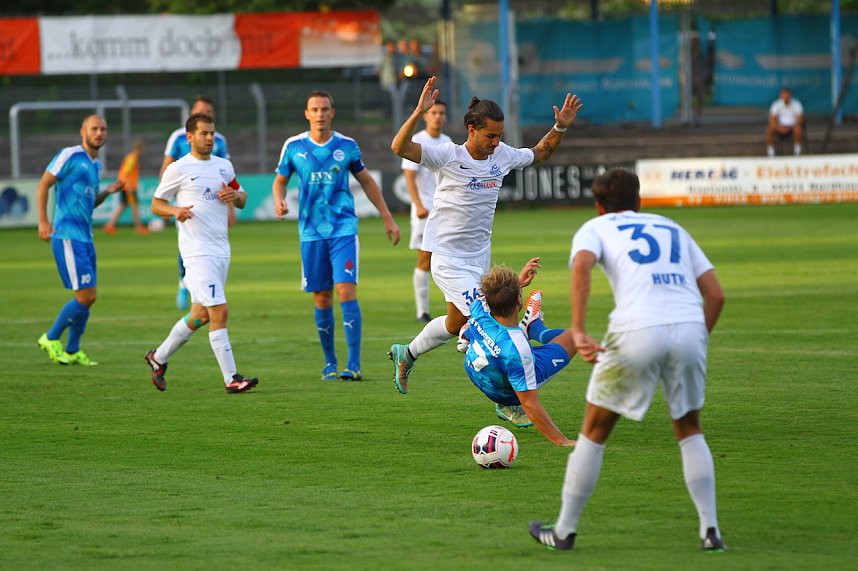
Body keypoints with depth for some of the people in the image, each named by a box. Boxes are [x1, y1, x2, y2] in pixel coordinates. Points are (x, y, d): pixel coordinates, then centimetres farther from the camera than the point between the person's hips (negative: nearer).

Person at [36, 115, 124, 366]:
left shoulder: (96, 165, 18)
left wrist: (108, 191, 9)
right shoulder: (70, 156, -7)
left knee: (86, 297, 9)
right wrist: (43, 221, -14)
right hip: (67, 236, -9)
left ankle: (73, 351, 20)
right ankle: (51, 339, 4)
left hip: (85, 237, 9)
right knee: (86, 296, -11)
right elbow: (43, 185, -8)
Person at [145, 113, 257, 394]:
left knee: (201, 315, 13)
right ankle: (231, 378, -13)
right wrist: (175, 210, -17)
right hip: (197, 251, -7)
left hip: (221, 250, 7)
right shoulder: (178, 169, -3)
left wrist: (235, 195, -1)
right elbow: (156, 204, 4)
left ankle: (159, 357, 31)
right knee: (219, 312, -14)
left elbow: (242, 199, 23)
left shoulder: (224, 166, 13)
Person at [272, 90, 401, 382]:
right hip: (311, 232, 2)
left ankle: (354, 365, -15)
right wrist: (279, 201, -9)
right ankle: (330, 362, 20)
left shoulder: (346, 146, 1)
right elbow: (280, 181, 14)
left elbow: (367, 182, 13)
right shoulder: (294, 146, 1)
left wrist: (387, 218, 14)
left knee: (346, 291, -14)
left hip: (343, 229, -2)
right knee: (322, 298, 5)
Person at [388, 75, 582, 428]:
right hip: (447, 257, -7)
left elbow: (539, 154, 19)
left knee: (456, 324, 21)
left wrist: (560, 128, 2)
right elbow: (400, 148, -31)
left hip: (479, 257, 7)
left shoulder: (502, 156, -1)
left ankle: (406, 355, 48)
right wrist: (419, 113, -44)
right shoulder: (448, 157, -18)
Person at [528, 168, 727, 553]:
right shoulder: (672, 229, 28)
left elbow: (582, 264, -8)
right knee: (689, 430, 23)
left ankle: (564, 531, 20)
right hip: (690, 328, 3)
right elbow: (715, 294, 19)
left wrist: (578, 331, -15)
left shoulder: (595, 228, 17)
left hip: (638, 330, -3)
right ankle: (710, 530, 13)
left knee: (595, 431, 14)